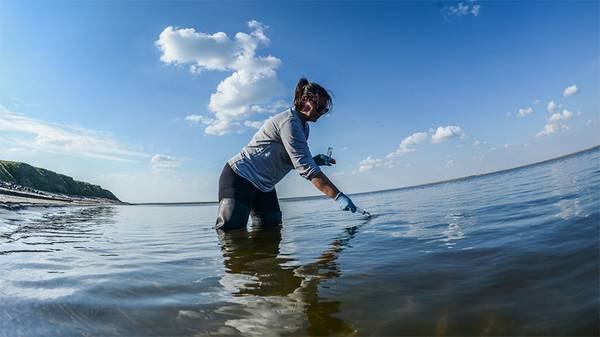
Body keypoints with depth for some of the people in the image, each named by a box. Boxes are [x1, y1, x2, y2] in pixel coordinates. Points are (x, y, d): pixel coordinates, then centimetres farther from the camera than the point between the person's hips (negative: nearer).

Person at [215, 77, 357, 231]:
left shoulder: (304, 127, 8)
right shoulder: (289, 122, -23)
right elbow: (306, 169, -30)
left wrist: (314, 160, -6)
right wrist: (338, 196, -30)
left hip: (264, 185, 10)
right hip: (239, 176, -10)